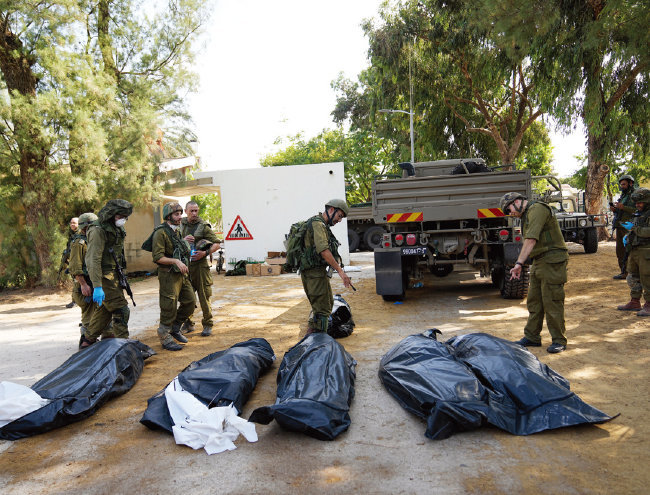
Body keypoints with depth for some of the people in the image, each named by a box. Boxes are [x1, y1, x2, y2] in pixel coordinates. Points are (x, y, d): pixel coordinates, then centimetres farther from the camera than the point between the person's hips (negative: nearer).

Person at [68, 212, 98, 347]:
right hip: (85, 284, -9)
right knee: (89, 314, -6)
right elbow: (75, 267, -19)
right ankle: (85, 341, 3)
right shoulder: (79, 243, -12)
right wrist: (83, 284, -25)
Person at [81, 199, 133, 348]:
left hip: (113, 274, 9)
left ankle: (89, 340, 30)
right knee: (121, 310, -10)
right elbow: (93, 260, -23)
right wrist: (97, 286, -28)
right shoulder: (98, 230, -18)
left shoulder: (116, 228, 12)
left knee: (104, 309, 17)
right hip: (104, 276, -9)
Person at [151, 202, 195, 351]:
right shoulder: (161, 232, -13)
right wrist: (176, 261, -27)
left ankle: (175, 329, 29)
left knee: (189, 302, 11)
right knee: (169, 308, -3)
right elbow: (158, 257, -20)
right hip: (168, 275, -9)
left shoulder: (177, 231, 15)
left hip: (182, 274, 9)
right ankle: (165, 339, 10)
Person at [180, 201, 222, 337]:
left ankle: (207, 325, 9)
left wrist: (205, 253, -16)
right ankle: (188, 324, 24)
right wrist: (183, 240, -9)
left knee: (204, 296, -2)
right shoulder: (180, 225, 10)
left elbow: (217, 244, -1)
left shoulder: (203, 226, -1)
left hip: (199, 264, -3)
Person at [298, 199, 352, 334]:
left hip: (319, 271, 11)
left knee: (328, 302, 21)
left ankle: (311, 332, 30)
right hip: (314, 272, -11)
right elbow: (323, 250, -27)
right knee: (322, 309, -7)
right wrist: (340, 271, -29)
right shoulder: (317, 223, -15)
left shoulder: (323, 225, 20)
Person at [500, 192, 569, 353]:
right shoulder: (527, 215, 19)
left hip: (552, 261, -10)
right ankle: (532, 337, 21)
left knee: (552, 301, -5)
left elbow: (531, 240, -23)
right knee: (534, 301, 12)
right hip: (538, 262, 10)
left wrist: (519, 263, -27)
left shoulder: (537, 209, -13)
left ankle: (559, 340, 6)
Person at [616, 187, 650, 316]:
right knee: (633, 278, 14)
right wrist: (626, 237, 10)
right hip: (634, 251, 9)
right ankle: (635, 303, 24)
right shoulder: (637, 215, 17)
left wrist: (633, 228, -19)